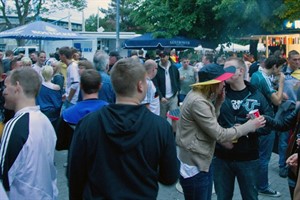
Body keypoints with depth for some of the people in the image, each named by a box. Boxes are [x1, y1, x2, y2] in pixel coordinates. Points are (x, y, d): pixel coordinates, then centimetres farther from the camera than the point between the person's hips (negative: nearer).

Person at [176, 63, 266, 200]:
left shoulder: (199, 96, 5)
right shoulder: (198, 102, -25)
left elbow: (212, 121, 14)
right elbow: (220, 135, -24)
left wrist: (218, 102, 1)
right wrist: (251, 125, -15)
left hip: (202, 162, 10)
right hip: (193, 166, -10)